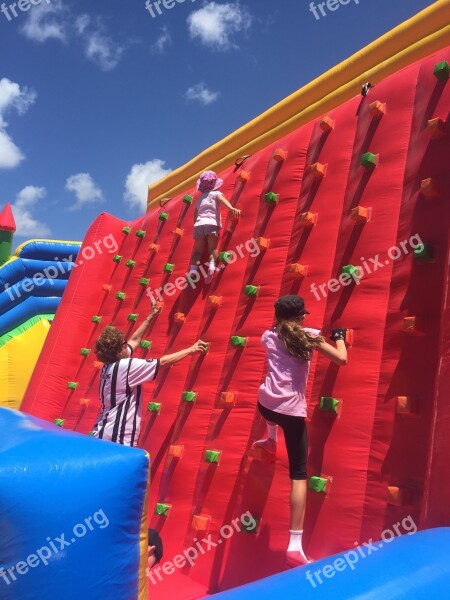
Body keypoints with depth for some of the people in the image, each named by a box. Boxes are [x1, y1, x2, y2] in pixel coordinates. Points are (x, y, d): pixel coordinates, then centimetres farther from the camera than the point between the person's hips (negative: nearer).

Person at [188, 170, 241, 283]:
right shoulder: (216, 193, 14)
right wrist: (232, 208, -24)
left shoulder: (200, 197, 28)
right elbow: (222, 200, -8)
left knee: (197, 250, 2)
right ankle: (212, 266, -33)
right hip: (211, 223, -4)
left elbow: (195, 214, 26)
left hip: (199, 224, 4)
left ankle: (193, 270, -14)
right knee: (212, 248, -10)